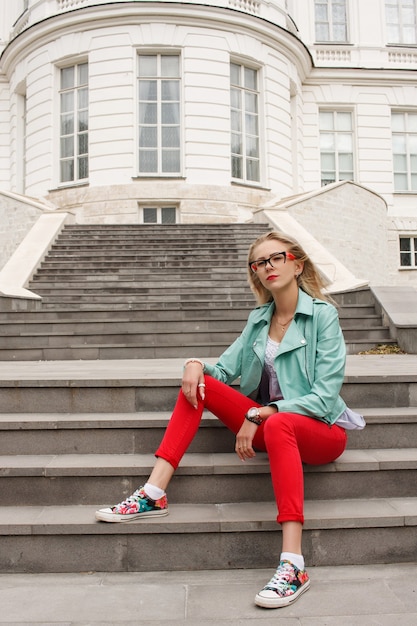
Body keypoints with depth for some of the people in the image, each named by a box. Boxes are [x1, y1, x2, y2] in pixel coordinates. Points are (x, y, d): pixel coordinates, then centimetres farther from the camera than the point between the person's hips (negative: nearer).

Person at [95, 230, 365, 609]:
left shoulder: (323, 315, -10)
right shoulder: (259, 318, 8)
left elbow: (325, 396, -17)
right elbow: (226, 367, 6)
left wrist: (260, 414, -22)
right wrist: (196, 365, -16)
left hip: (321, 429, -6)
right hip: (267, 423, 6)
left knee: (278, 424, -40)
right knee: (199, 383, -9)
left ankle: (293, 567, -41)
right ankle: (154, 495, -16)